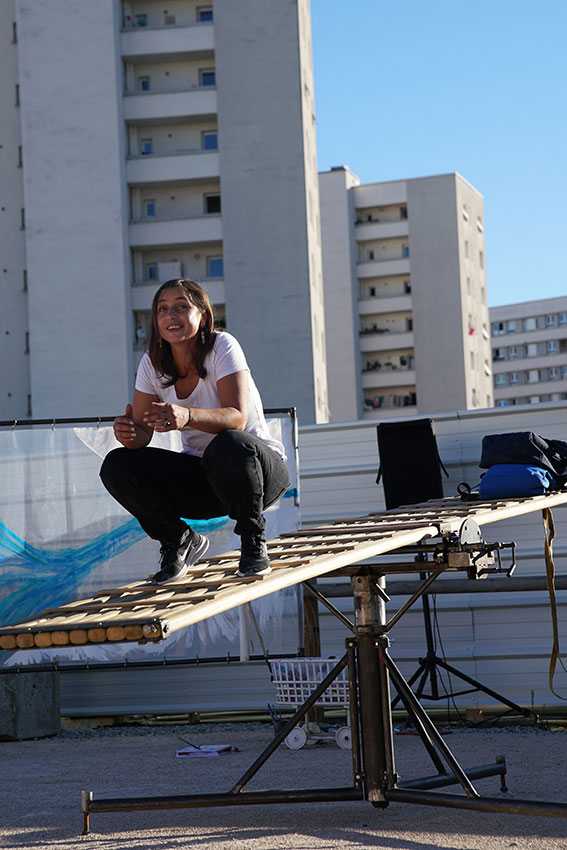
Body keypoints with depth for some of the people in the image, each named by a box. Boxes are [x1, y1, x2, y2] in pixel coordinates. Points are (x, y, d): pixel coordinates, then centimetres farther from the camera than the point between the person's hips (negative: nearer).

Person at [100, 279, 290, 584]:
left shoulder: (222, 346, -17)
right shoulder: (152, 363, -3)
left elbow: (237, 418, -30)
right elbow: (142, 431, -7)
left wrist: (187, 416, -49)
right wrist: (129, 433, -32)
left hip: (260, 469, -5)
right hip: (201, 476, 5)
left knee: (228, 445, -39)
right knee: (116, 466, -16)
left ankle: (253, 542, -13)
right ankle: (180, 541, 7)